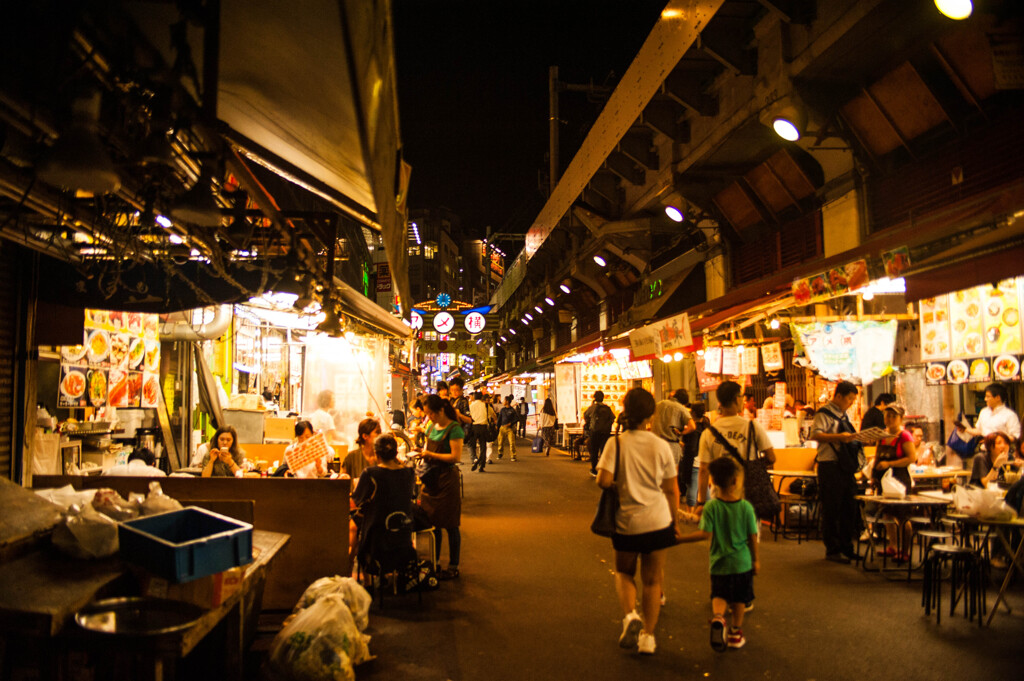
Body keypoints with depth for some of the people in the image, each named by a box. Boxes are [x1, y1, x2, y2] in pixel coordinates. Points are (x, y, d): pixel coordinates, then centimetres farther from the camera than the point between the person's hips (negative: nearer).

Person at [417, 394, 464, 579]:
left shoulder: (454, 429, -13)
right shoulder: (431, 427, 10)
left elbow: (456, 456, -19)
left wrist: (430, 454, -21)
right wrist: (422, 452, 0)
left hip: (447, 479, -7)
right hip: (431, 478, 8)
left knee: (450, 525, 1)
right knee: (432, 522, 13)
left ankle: (453, 567, 11)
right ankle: (434, 563, 26)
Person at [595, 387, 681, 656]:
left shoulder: (616, 443, -9)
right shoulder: (661, 446, -4)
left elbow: (603, 481, -19)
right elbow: (672, 490, 2)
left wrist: (617, 483, 4)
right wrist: (675, 523, 14)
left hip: (627, 521, -1)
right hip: (658, 522, 1)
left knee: (624, 573, 21)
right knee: (652, 580, 13)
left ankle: (630, 616, -2)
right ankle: (648, 636, 17)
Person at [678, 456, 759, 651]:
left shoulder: (711, 507, -13)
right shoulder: (746, 507, -9)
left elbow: (705, 534, -18)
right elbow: (753, 536, -4)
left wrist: (680, 538, -8)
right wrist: (756, 559, 10)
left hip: (719, 562, -1)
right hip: (742, 562, 1)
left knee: (719, 596, 12)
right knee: (739, 599, 18)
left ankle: (718, 617, -17)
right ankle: (735, 633, 28)